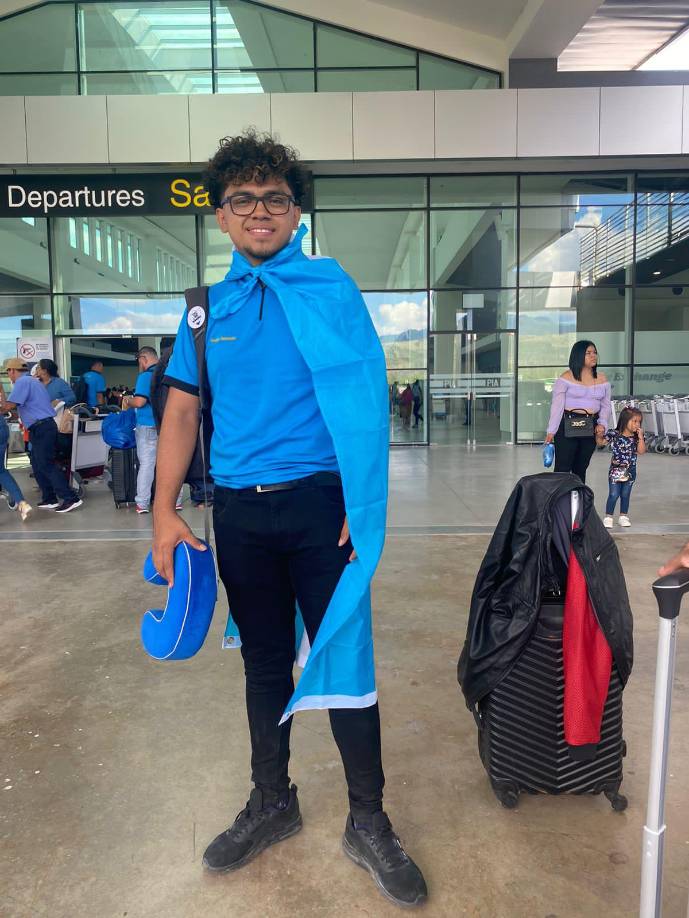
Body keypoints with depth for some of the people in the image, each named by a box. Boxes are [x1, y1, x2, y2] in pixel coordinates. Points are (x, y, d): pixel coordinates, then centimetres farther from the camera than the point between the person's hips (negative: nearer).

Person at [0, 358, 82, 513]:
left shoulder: (22, 382, -10)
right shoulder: (31, 381, 21)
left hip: (41, 429, -10)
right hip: (43, 427, 10)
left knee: (46, 465, -9)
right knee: (38, 465, 14)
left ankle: (71, 498, -12)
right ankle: (49, 499, 17)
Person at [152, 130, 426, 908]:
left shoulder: (332, 290, 0)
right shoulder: (206, 309, 9)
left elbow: (363, 400, -6)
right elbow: (182, 410, 8)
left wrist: (364, 506, -15)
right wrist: (164, 510, -1)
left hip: (319, 504, -3)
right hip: (240, 511, 4)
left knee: (343, 662, 4)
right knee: (265, 663, 17)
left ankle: (368, 822, 25)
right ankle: (272, 803, 38)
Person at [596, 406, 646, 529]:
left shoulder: (637, 437, -1)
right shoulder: (614, 434, -9)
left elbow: (641, 451, -10)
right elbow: (600, 442, -4)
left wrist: (640, 437, -16)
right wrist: (599, 434, -22)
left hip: (630, 471, 3)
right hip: (615, 470, -3)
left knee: (625, 495, 13)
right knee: (613, 494, -4)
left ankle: (623, 516, 26)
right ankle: (608, 517, 5)